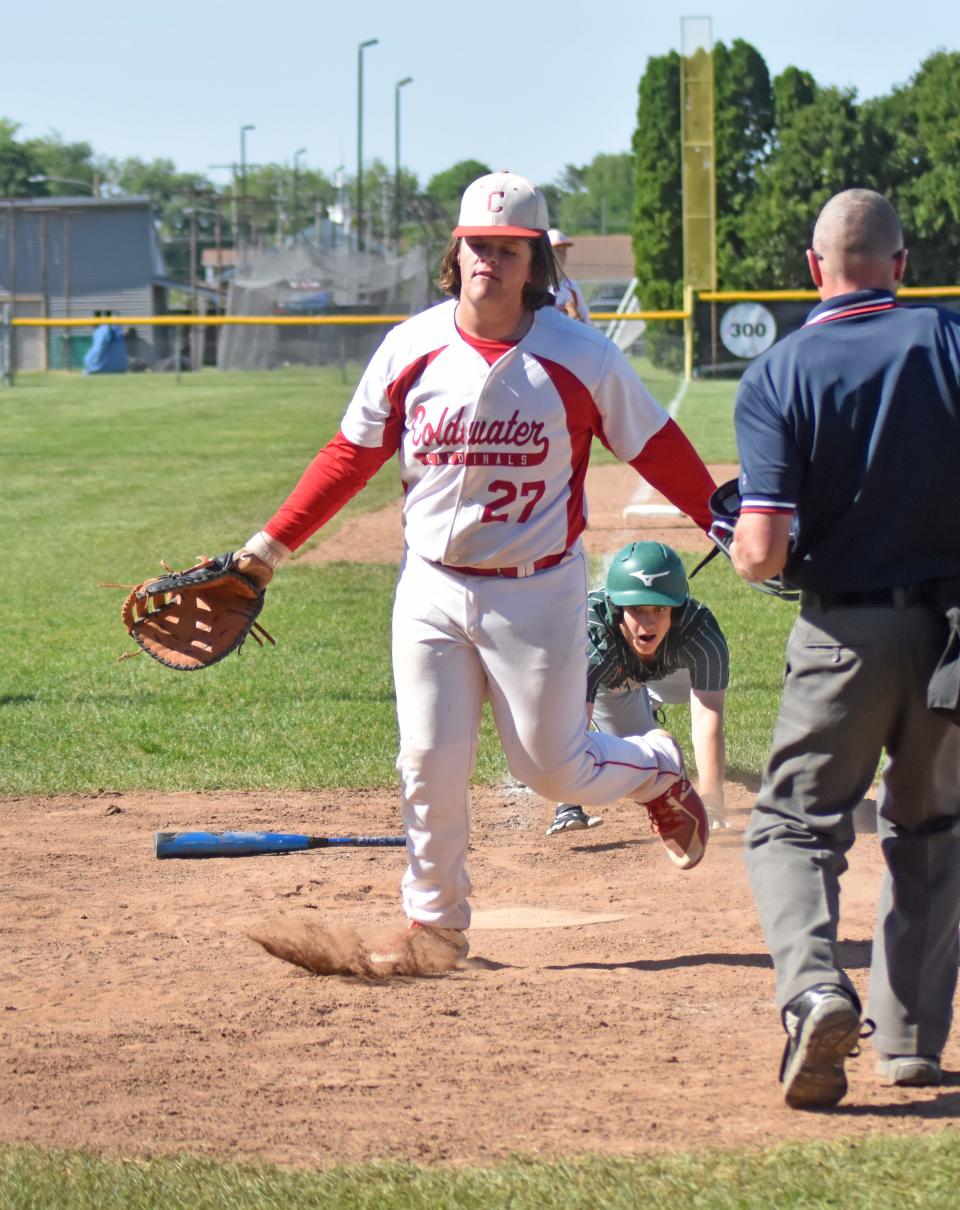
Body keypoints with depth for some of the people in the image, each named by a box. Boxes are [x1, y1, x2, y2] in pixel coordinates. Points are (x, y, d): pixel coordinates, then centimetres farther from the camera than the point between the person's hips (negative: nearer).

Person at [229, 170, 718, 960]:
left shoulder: (581, 358, -10)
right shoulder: (411, 349, -3)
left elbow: (657, 449, -2)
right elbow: (352, 454, 6)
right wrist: (274, 543, 5)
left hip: (538, 591, -2)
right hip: (433, 589, 2)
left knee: (554, 769, 4)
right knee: (430, 766, 0)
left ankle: (658, 771, 36)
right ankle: (436, 920, 16)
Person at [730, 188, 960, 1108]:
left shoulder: (777, 375, -8)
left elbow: (761, 554, -14)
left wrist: (742, 546, 7)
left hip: (844, 634, -2)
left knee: (793, 825, 9)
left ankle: (814, 987, -18)